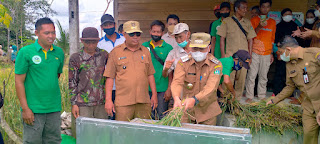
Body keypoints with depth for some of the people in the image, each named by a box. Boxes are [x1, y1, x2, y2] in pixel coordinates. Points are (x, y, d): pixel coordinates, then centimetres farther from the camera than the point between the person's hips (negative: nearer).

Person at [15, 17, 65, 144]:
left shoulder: (59, 52, 6)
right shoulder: (25, 52, -6)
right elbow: (19, 82, -6)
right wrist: (25, 108, -10)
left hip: (54, 109, 4)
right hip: (33, 109, -4)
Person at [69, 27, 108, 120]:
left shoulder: (104, 55, 6)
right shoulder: (75, 58, -1)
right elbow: (72, 82, 2)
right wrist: (74, 104, -2)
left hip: (101, 102, 3)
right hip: (83, 103, -2)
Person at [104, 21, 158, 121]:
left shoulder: (145, 51, 13)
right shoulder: (115, 52, 3)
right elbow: (110, 77, 1)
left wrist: (154, 95, 12)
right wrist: (108, 100, -4)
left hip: (144, 102, 3)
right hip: (123, 102, -3)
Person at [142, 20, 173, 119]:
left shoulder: (168, 48, -2)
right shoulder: (144, 46, 5)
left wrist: (169, 89, -7)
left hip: (162, 89, -2)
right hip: (147, 88, 3)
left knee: (162, 117, 5)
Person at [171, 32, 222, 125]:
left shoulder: (216, 65, -9)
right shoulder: (183, 62, -4)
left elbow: (211, 87, -23)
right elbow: (177, 82, -19)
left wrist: (194, 99, -40)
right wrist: (176, 98, -39)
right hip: (186, 111, 1)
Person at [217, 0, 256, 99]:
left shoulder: (247, 22, 13)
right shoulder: (227, 21, 3)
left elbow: (250, 40, 14)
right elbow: (222, 39, 3)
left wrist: (250, 55, 7)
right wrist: (223, 55, -3)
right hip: (230, 55, -3)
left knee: (242, 78, 3)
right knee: (229, 78, -6)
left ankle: (238, 98, 15)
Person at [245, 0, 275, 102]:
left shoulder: (272, 22, 13)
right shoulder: (254, 20, 4)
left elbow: (272, 39, 16)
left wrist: (271, 53, 13)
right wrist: (259, 27, -18)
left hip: (266, 54, 3)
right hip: (254, 52, -2)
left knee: (263, 76, 5)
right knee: (251, 75, -4)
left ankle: (262, 96, 14)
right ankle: (249, 96, 3)